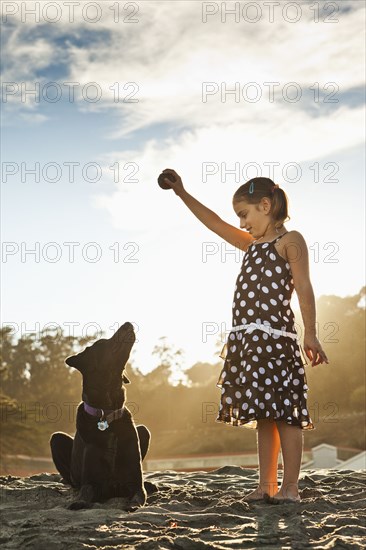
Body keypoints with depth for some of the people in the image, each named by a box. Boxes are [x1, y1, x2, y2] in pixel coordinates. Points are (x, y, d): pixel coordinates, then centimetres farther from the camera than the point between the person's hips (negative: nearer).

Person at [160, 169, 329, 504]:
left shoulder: (290, 241, 0)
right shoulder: (251, 244, 23)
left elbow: (304, 288, -8)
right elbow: (216, 224, 28)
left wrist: (310, 334, -16)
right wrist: (182, 194, 25)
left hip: (275, 335, -8)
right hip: (247, 338, 8)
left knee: (284, 412, -7)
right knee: (264, 414, 8)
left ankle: (290, 487, -3)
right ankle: (266, 485, 12)